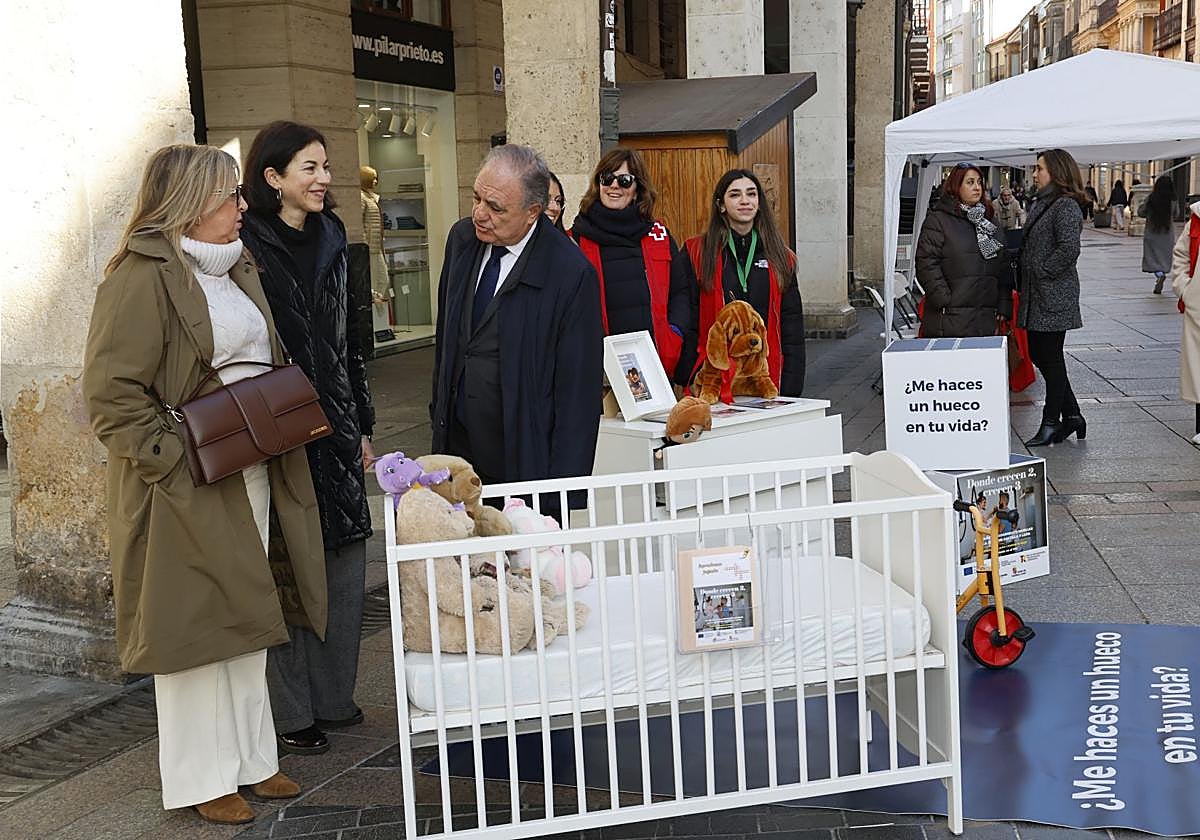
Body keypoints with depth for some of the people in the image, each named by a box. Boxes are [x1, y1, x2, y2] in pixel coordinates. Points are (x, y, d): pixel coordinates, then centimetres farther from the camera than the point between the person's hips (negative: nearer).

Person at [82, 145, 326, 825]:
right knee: (196, 626, 3)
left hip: (254, 474, 8)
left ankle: (252, 759, 29)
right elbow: (112, 392, -18)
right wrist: (176, 461, -20)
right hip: (189, 486, -8)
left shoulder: (238, 269, 13)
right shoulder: (143, 274, -14)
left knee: (247, 620, 16)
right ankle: (203, 778, 18)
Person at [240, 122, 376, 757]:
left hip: (335, 424, 7)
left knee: (345, 562, 11)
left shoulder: (329, 241, 13)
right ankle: (290, 711, 14)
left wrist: (362, 426, 17)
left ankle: (333, 696, 26)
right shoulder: (247, 248, -10)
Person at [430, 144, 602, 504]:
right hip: (457, 443, 6)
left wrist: (564, 486, -13)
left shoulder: (572, 274, -18)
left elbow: (578, 392, -14)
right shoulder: (462, 238, 2)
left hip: (524, 459, -5)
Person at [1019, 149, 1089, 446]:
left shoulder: (1066, 206, -13)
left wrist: (1041, 272, -16)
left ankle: (1052, 422, 10)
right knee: (1038, 355, 12)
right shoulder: (1039, 204, 16)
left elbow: (1069, 249, -23)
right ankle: (1072, 416, 20)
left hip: (1054, 297, -10)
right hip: (1035, 297, 10)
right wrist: (1024, 280, 13)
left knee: (1051, 358, -1)